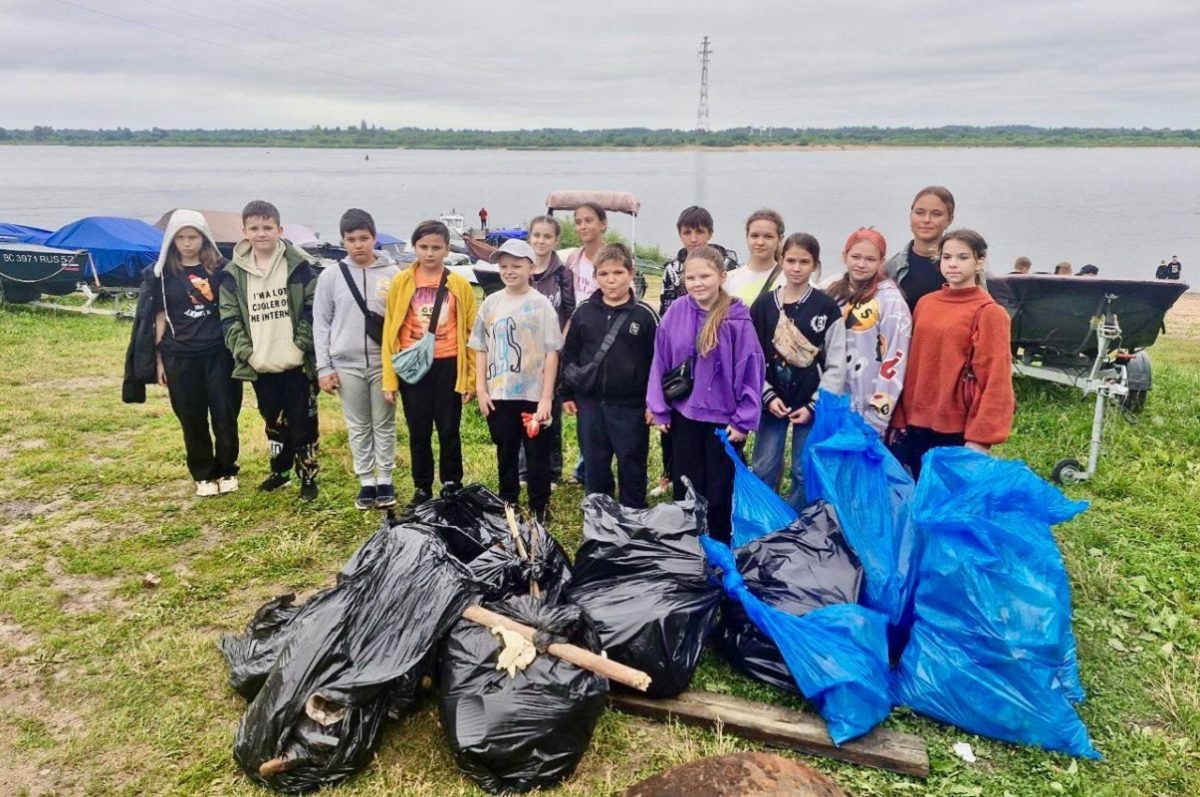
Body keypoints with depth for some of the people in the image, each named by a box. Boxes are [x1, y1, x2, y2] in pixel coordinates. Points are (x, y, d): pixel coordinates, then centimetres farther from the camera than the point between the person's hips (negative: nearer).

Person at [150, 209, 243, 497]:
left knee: (225, 416, 3)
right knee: (193, 420, 8)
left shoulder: (220, 268, 2)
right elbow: (160, 318, 6)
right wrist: (159, 359, 4)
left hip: (219, 354, -1)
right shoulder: (161, 273, 3)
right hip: (180, 358, 1)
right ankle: (203, 475, 24)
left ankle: (227, 471, 22)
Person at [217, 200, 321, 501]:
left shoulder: (299, 265, -4)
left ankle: (308, 476, 16)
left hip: (296, 363, -3)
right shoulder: (233, 273, 4)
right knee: (274, 421, 17)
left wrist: (301, 345, -12)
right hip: (260, 365, 3)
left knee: (302, 421, 3)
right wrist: (246, 352, -6)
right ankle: (280, 470, 34)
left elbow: (313, 308, -5)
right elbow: (229, 318, 4)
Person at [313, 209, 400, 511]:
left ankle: (385, 480, 20)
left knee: (384, 424, 8)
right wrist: (323, 367, 0)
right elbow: (321, 324, 4)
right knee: (358, 427, 10)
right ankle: (366, 481, 20)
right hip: (346, 365, 1)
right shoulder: (330, 276, 1)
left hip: (383, 363, -1)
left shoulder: (393, 274, -2)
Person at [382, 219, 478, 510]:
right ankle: (422, 489, 24)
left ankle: (452, 487, 23)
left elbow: (471, 332, 2)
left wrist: (472, 377, -2)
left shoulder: (459, 285, 0)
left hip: (448, 366, -1)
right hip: (413, 367, 1)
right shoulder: (401, 282, 1)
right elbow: (390, 330, 2)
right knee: (418, 432, 10)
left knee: (449, 430, 8)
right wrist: (389, 378, -2)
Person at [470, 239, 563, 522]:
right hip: (499, 395, 3)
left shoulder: (541, 305, -4)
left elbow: (552, 352, -6)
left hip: (533, 394, -3)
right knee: (505, 453, 14)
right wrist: (481, 389, 2)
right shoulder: (491, 303, 5)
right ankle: (507, 504, 28)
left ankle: (539, 507, 19)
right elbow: (481, 349, 9)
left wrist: (546, 396, -11)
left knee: (537, 454, 6)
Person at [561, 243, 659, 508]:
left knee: (632, 467, 9)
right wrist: (567, 394, 8)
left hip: (631, 407, -3)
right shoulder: (583, 312, 3)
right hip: (590, 404, 3)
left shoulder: (645, 315, -5)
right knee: (594, 467, 13)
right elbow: (569, 355, 10)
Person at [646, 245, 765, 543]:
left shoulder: (737, 319, -14)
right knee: (685, 487, 15)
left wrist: (744, 420, -9)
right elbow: (661, 362, 1)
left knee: (719, 491, 11)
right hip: (683, 415, 3)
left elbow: (750, 370, -9)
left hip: (723, 418, -3)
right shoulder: (676, 313, -6)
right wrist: (659, 409, 2)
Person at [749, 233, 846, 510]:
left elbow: (836, 365, -4)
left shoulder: (827, 308, -3)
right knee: (763, 470, 6)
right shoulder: (763, 304, 3)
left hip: (811, 405, -1)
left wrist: (815, 405, -10)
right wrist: (767, 396, -8)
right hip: (772, 401, 2)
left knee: (805, 472, 6)